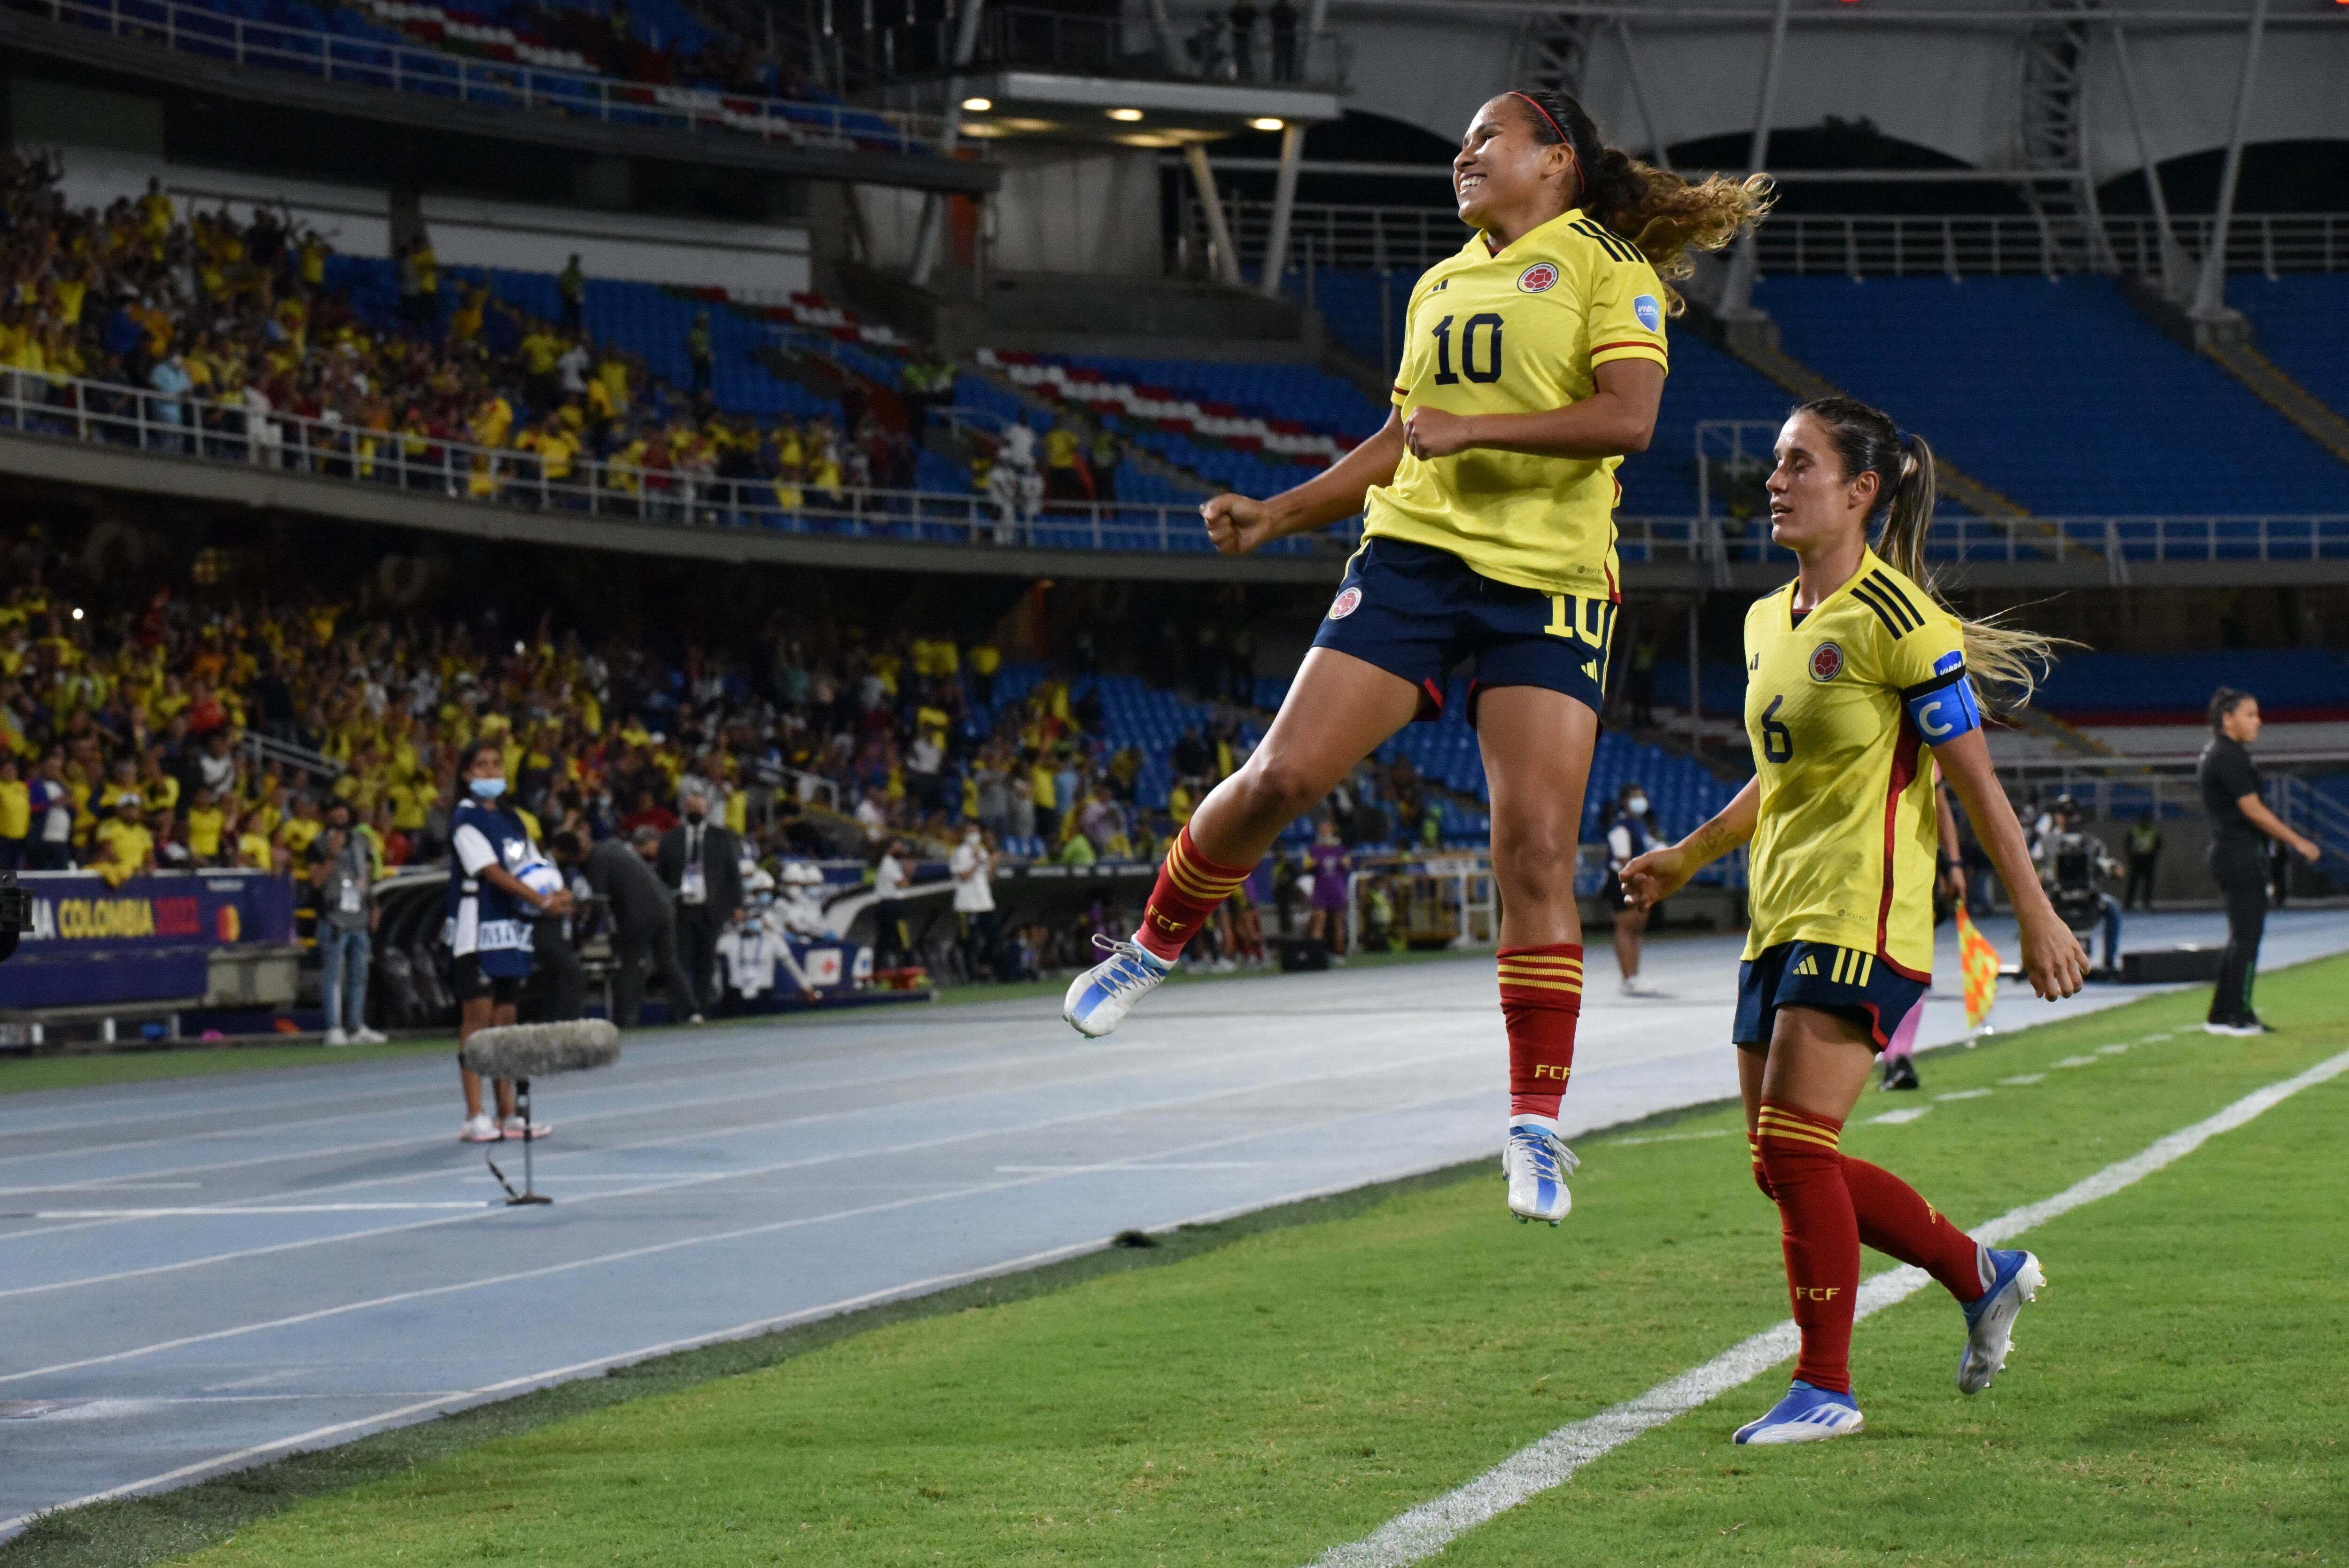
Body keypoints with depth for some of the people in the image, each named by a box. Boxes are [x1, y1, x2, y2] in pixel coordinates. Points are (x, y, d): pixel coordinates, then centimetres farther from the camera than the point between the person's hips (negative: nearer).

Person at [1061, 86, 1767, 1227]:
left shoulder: (1609, 268, 1)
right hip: (1413, 553, 4)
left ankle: (1536, 1123, -4)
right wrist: (1277, 514, 20)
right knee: (1282, 776, -9)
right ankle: (1152, 948, 15)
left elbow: (1629, 416, -14)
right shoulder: (1441, 286, 20)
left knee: (1536, 845, -11)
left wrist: (1471, 427, -18)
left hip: (1550, 584, -4)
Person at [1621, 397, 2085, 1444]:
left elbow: (1973, 776, -10)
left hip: (1862, 917, -9)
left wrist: (2036, 915, -9)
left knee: (1791, 1150, -13)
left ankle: (1826, 1387, -3)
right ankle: (1980, 1275, 25)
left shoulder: (1895, 619, -12)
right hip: (1781, 918, 9)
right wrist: (1686, 858, 22)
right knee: (1785, 1163, 8)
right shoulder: (1768, 622, 13)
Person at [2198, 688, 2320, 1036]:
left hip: (2226, 851, 10)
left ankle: (2220, 1016, 15)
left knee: (2241, 936, 14)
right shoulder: (2230, 757, -16)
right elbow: (2253, 810, -18)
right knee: (2248, 933, -6)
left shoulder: (2215, 755, 16)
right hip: (2241, 854, -10)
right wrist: (2298, 842, -15)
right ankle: (2239, 1016, -4)